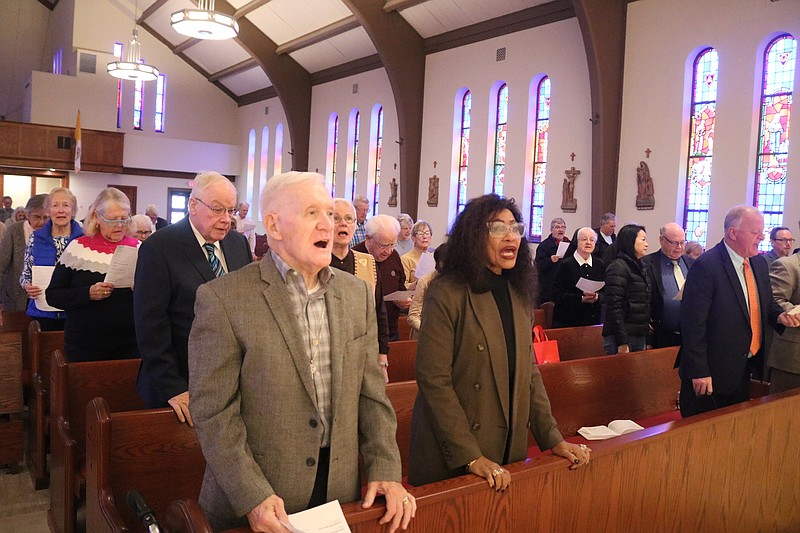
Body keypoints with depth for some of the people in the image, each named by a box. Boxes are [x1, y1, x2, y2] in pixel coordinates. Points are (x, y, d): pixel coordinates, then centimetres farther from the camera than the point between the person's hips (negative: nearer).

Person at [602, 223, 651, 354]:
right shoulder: (618, 267, -11)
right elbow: (614, 306, -17)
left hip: (640, 337, 8)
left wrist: (647, 339, 14)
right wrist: (622, 343, -20)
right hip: (622, 339, -8)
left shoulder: (641, 267, 15)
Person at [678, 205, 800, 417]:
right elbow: (693, 322, -21)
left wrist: (779, 316, -3)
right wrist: (699, 372, -21)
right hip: (711, 375, -8)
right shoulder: (705, 266, -19)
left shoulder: (759, 263, 7)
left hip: (744, 370, 8)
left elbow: (766, 302, 22)